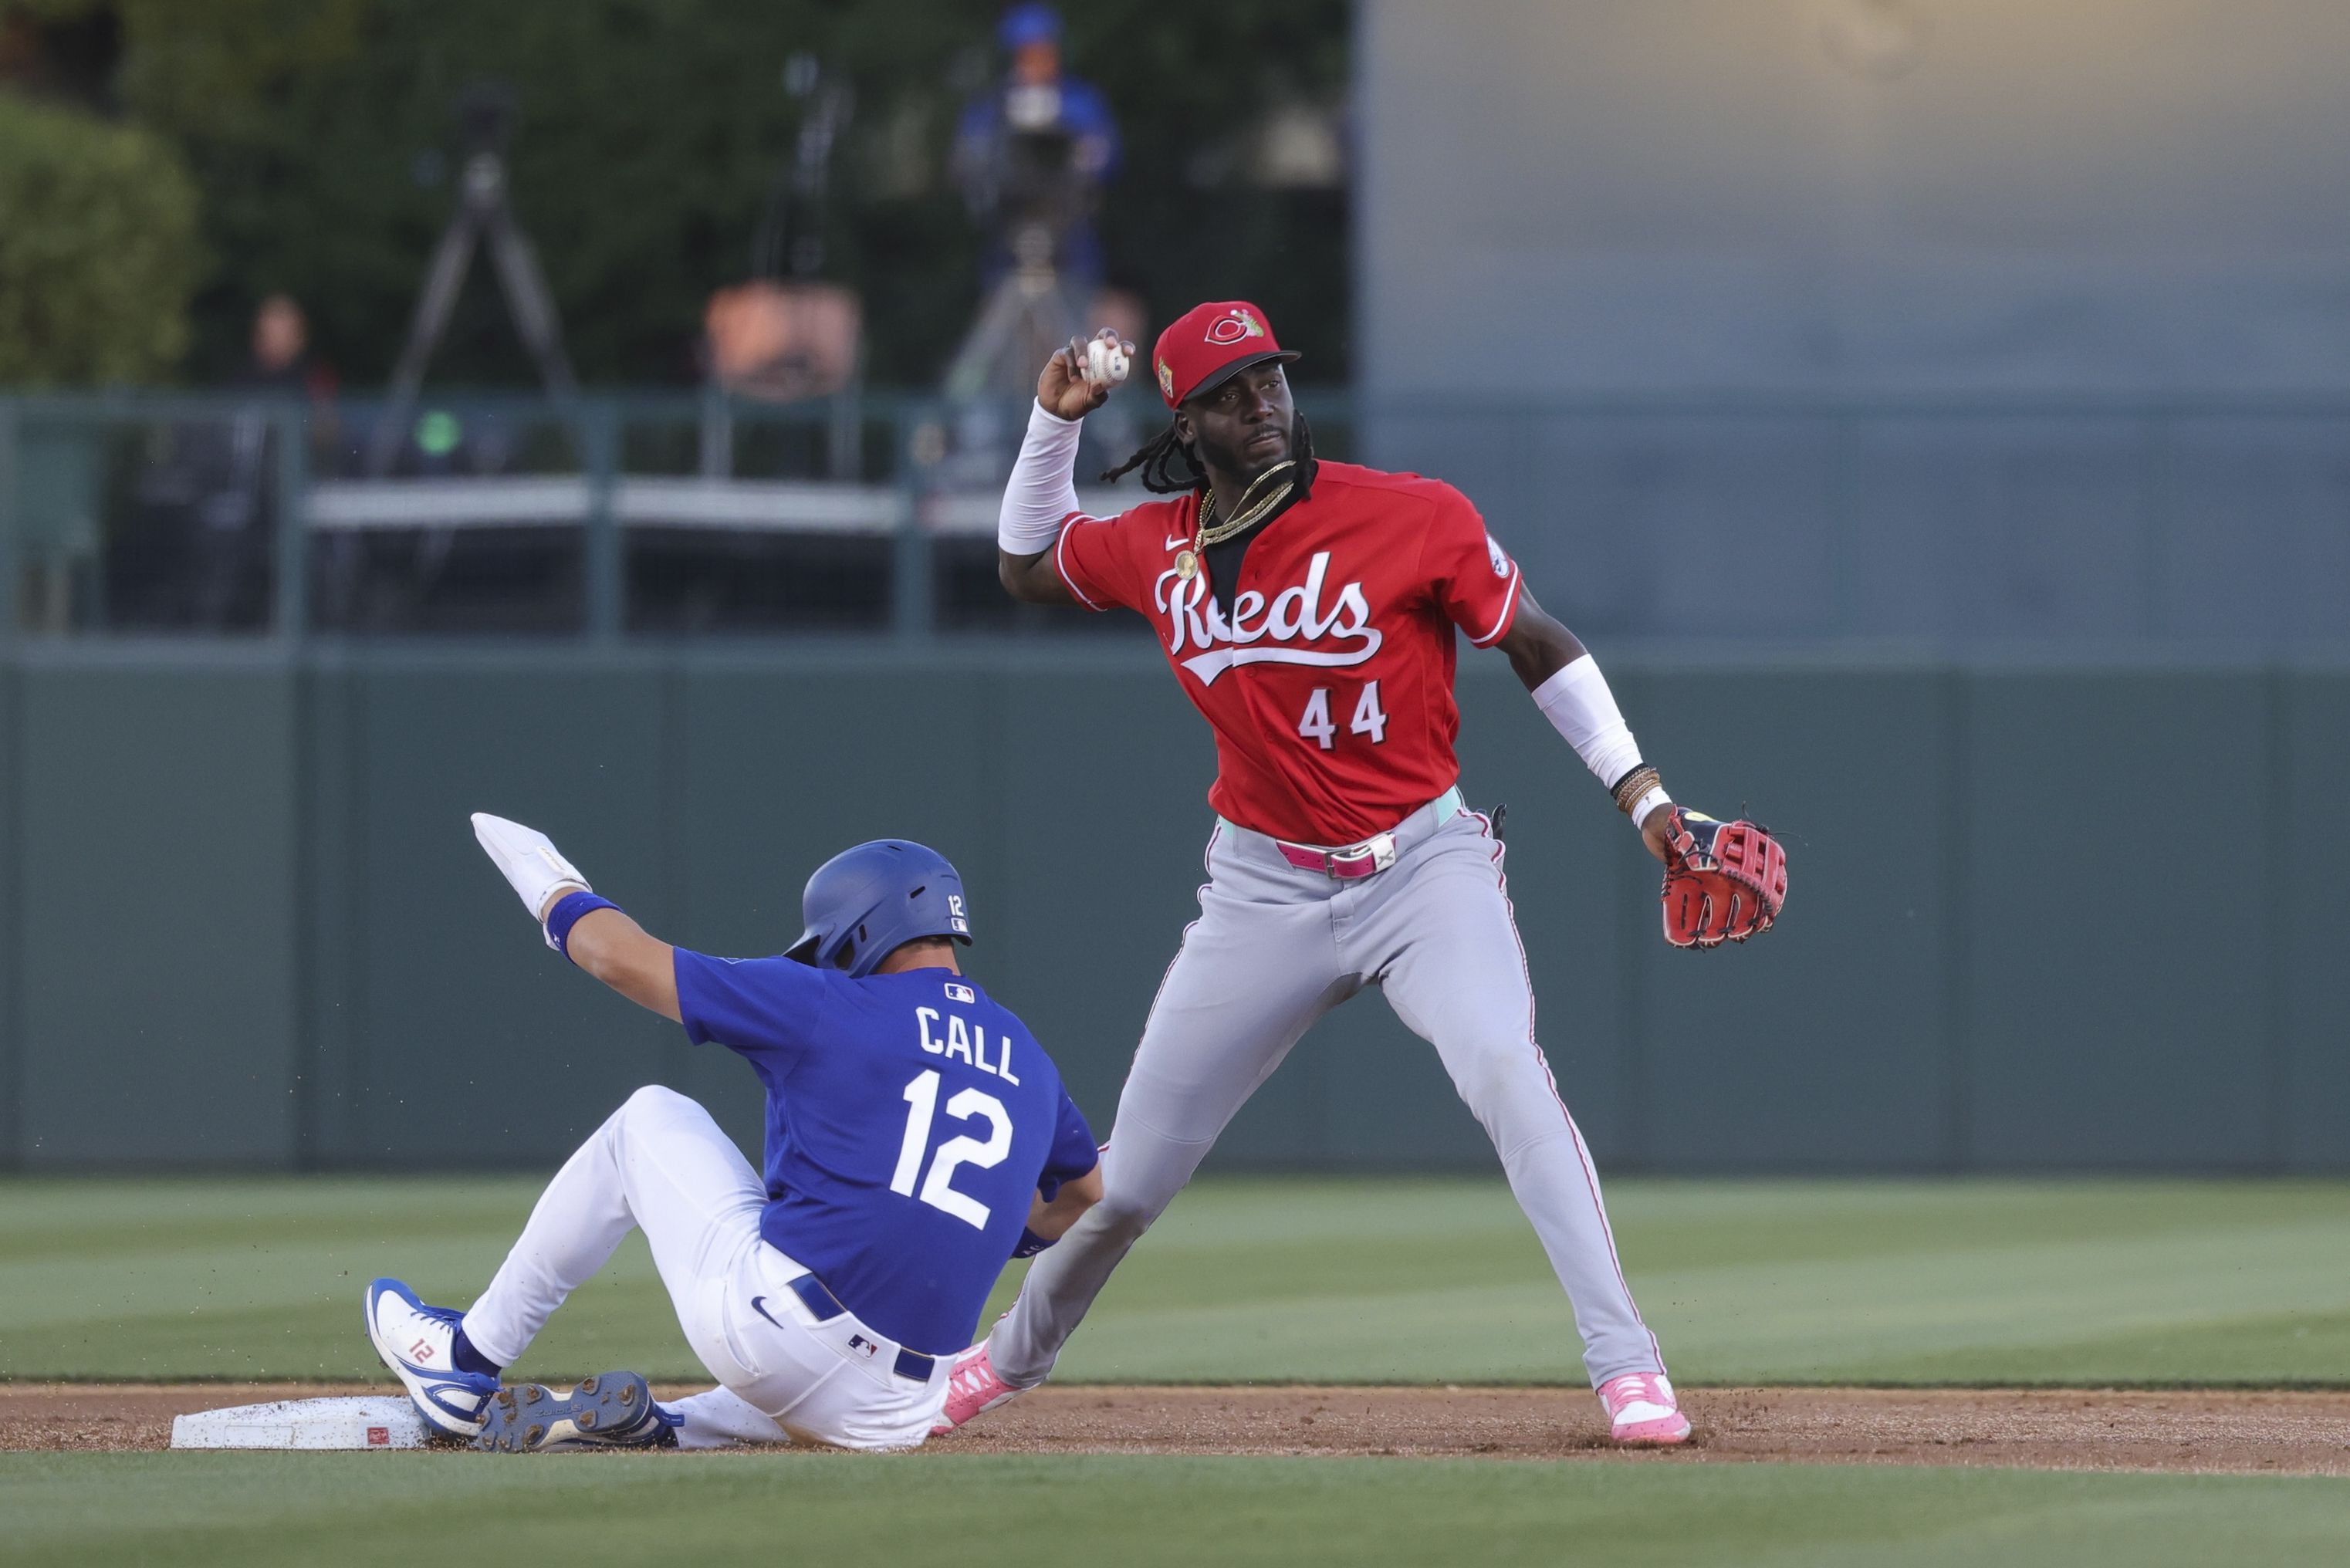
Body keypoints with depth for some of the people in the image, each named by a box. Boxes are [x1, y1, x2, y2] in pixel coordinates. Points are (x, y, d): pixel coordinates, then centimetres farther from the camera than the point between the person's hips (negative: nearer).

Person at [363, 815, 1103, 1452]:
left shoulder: (833, 1007, -1)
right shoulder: (1027, 1062, 14)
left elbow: (623, 959, 5)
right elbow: (1085, 1191, 33)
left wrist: (556, 895, 26)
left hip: (766, 1327, -4)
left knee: (648, 1119, 20)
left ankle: (468, 1360, 24)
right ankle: (659, 1429, 13)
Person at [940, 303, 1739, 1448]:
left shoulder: (1416, 520, -12)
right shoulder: (1159, 547, 1)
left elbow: (1540, 651, -3)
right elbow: (1030, 566, 20)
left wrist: (1641, 793, -10)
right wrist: (1054, 420, 6)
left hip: (1421, 867, -3)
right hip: (1263, 890, 3)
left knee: (1506, 1073, -29)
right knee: (1133, 1170, 9)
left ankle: (1626, 1367, -28)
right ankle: (1015, 1353, 36)